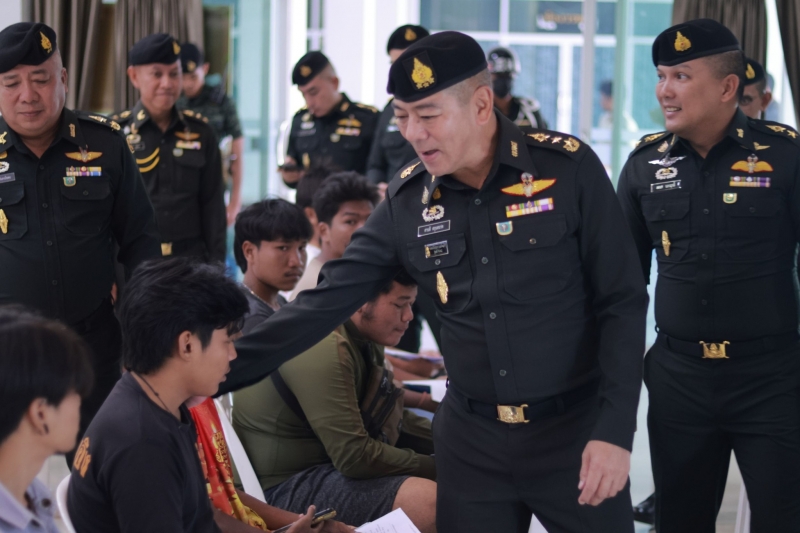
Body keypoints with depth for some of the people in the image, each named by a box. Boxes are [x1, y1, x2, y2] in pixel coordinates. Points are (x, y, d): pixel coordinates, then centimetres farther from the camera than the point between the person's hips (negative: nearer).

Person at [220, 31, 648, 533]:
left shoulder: (568, 168, -12)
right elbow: (328, 300, -1)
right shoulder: (406, 199, -2)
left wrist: (615, 430, -15)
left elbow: (622, 303, -9)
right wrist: (218, 373, -9)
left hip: (573, 428, -3)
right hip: (471, 438, 3)